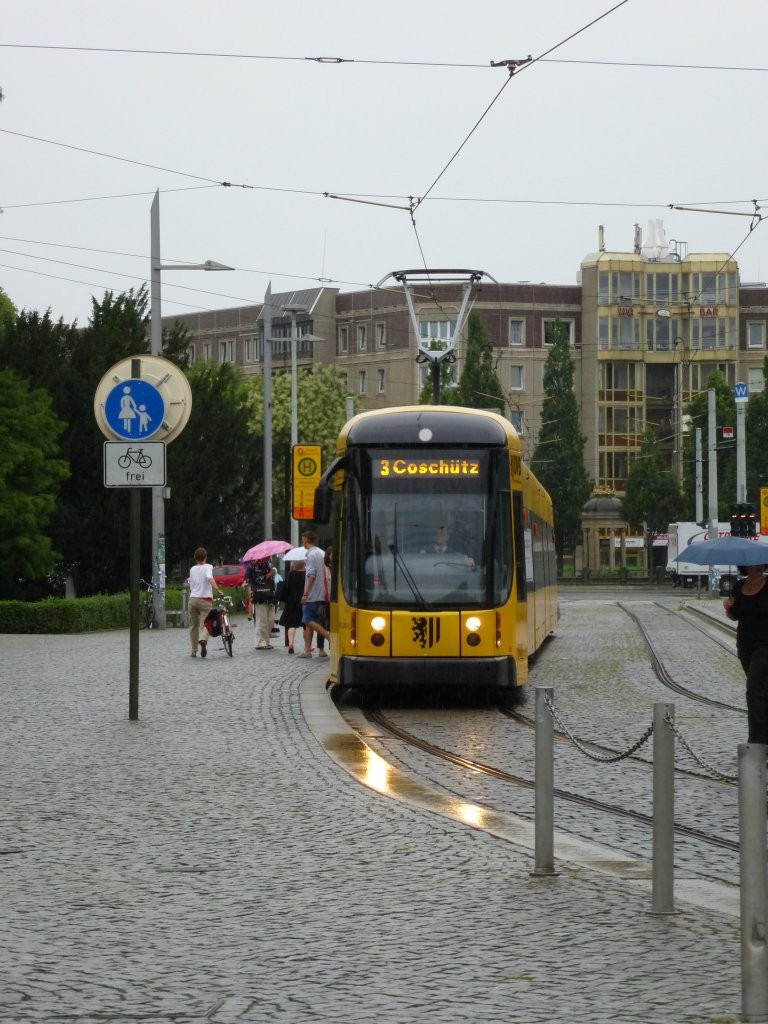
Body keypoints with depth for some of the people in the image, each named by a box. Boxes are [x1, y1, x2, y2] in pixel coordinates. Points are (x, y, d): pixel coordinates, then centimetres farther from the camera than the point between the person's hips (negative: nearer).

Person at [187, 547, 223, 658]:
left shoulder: (192, 569, 12)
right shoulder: (208, 567, -1)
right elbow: (210, 578, -22)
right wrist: (217, 589, -27)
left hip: (193, 599, 4)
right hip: (205, 601, -4)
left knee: (193, 626, 13)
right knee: (205, 624, -7)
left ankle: (193, 651, 14)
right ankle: (203, 640, -38)